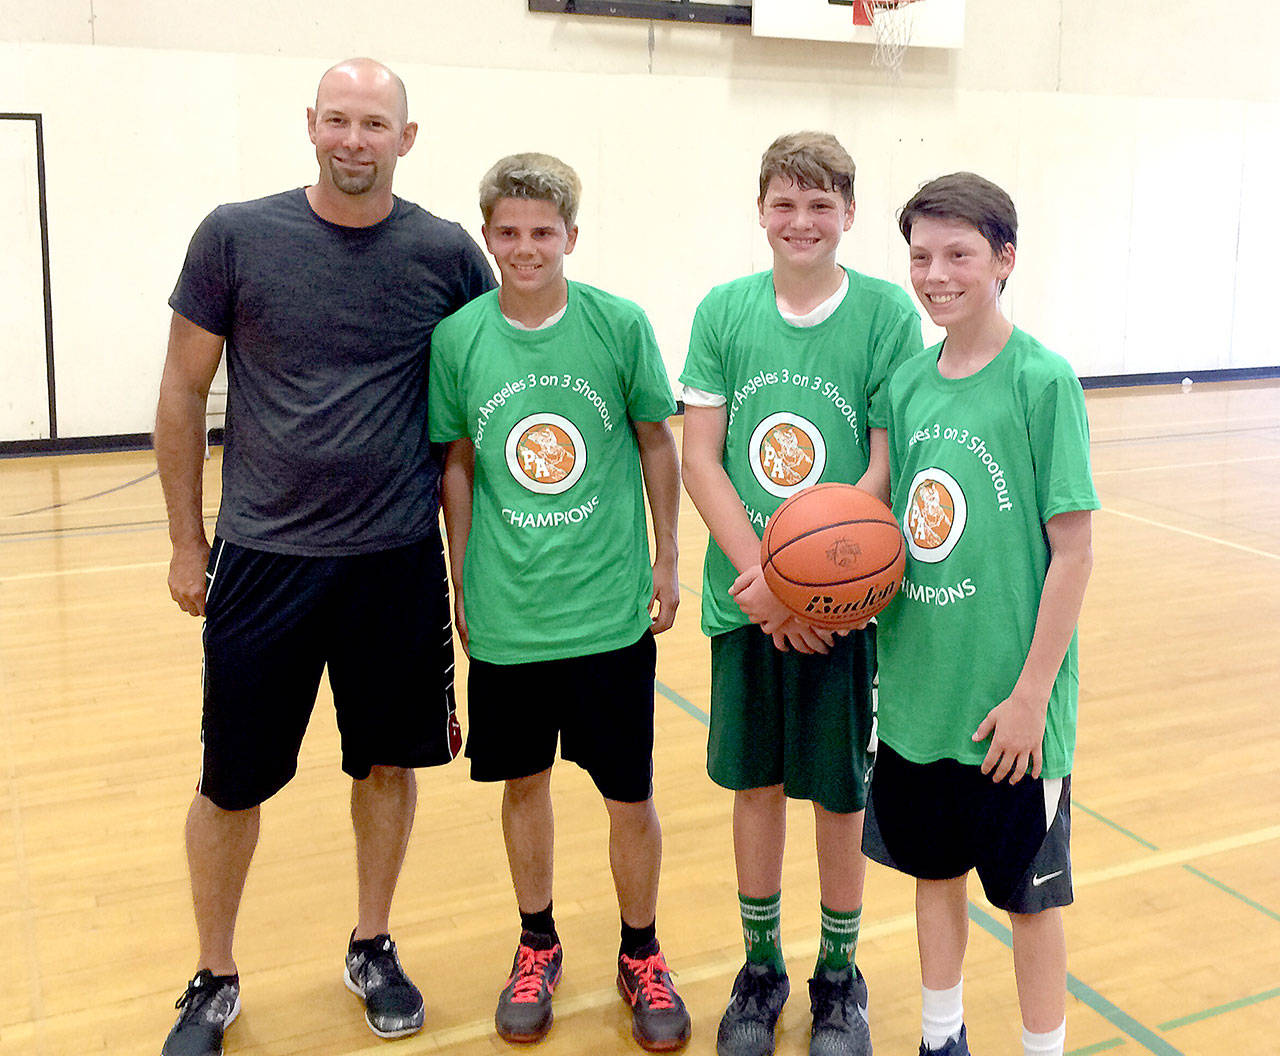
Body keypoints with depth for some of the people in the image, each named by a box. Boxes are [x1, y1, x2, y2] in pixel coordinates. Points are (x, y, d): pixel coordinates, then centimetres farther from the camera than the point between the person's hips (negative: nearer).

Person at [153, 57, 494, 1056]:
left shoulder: (448, 255, -2)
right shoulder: (236, 236, -4)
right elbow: (184, 392, 3)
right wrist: (187, 541, 3)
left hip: (399, 560, 1)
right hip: (262, 558, -1)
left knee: (389, 760, 13)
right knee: (232, 783, 7)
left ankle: (373, 948, 36)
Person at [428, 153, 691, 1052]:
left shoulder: (620, 325, -6)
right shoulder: (458, 338, -3)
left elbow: (657, 443, 4)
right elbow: (459, 466, 6)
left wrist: (666, 563, 4)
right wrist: (462, 586, 8)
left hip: (610, 608, -1)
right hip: (505, 614, 2)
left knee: (630, 795, 7)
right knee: (524, 783, 16)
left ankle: (641, 955, 31)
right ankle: (538, 946, 38)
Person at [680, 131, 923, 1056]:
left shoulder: (887, 312, -6)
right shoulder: (724, 310, 0)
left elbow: (886, 469, -8)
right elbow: (701, 461, -2)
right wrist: (761, 575, -13)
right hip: (745, 595, 2)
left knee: (839, 794, 9)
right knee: (754, 782, 12)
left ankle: (839, 976, 30)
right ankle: (761, 968, 32)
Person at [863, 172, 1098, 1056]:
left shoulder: (1042, 380, -13)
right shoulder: (908, 384, 4)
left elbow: (1073, 550, -13)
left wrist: (1031, 694, -14)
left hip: (1008, 700, -5)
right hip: (919, 687, 6)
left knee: (1028, 890, 11)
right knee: (933, 865, 20)